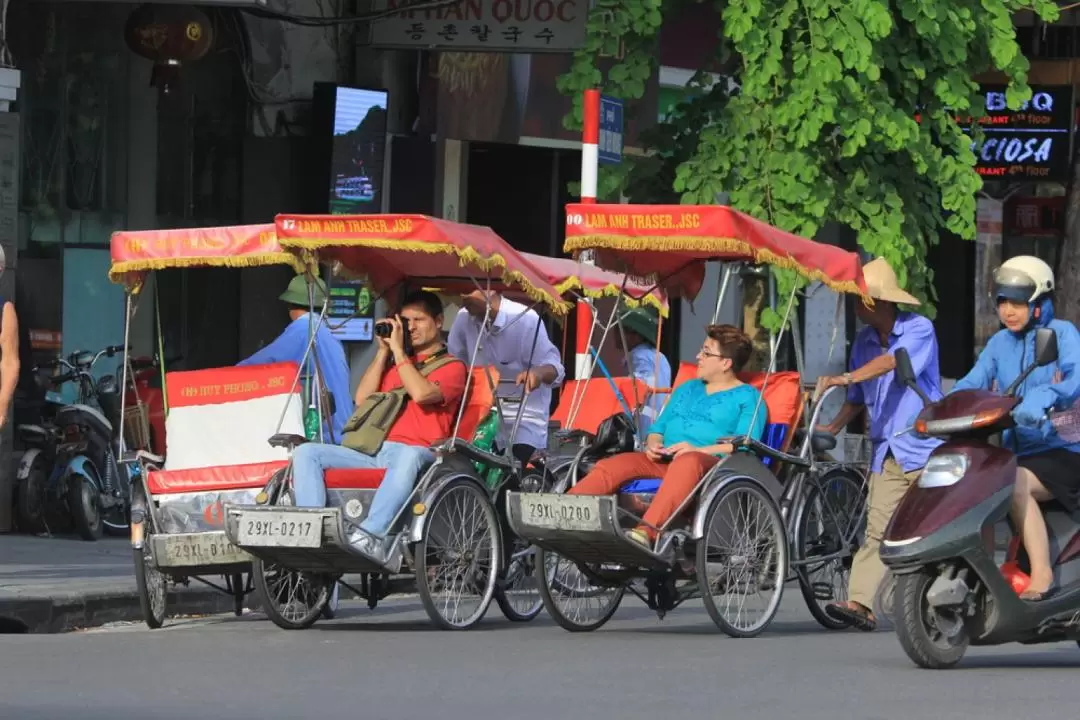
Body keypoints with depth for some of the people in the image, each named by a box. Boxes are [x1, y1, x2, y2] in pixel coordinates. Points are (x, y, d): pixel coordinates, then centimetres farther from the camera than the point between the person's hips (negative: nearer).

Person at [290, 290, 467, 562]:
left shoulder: (451, 367, 11)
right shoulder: (394, 365, 30)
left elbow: (422, 393, -10)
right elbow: (362, 399, 17)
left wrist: (398, 349, -2)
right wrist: (383, 351, 15)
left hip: (417, 450, -6)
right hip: (372, 452, 6)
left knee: (408, 456, -44)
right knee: (306, 452, -14)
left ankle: (371, 536, -54)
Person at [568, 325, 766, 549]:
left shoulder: (748, 397, 10)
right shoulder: (687, 389, 33)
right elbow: (660, 426, 32)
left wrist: (699, 450, -17)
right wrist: (653, 444, 7)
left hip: (711, 462, -7)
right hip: (663, 460, 7)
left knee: (687, 463, -43)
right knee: (610, 466, -19)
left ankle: (646, 531, -62)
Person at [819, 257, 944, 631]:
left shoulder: (919, 330, -6)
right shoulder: (864, 340, 13)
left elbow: (892, 361, -24)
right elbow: (858, 398, 20)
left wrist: (846, 378, -36)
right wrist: (833, 427, 4)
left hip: (924, 448, -5)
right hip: (886, 451, 5)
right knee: (877, 529, -8)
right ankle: (860, 603, -18)